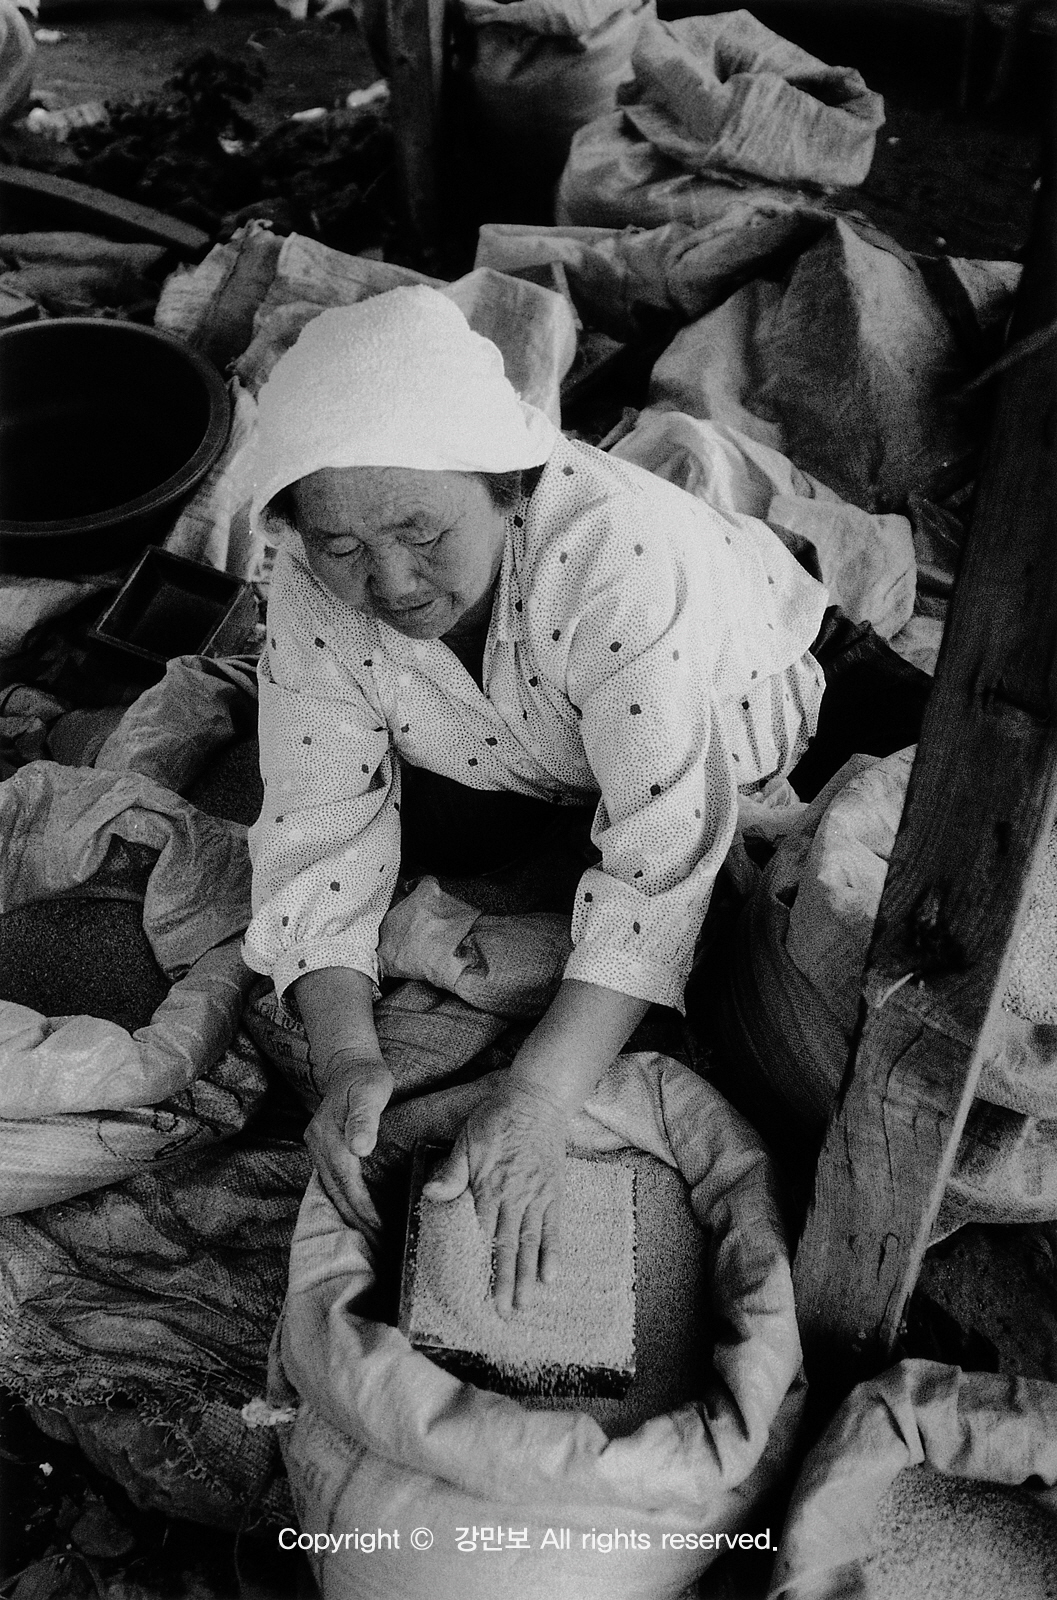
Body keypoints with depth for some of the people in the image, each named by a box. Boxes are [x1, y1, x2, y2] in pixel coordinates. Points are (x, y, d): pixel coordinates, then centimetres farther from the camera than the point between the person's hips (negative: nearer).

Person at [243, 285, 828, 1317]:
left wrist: (537, 1106, -48)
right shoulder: (311, 596, -27)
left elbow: (664, 851, -43)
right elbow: (319, 829, -23)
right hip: (522, 762, 4)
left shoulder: (620, 553, -43)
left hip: (734, 728, -3)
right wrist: (345, 1057, -39)